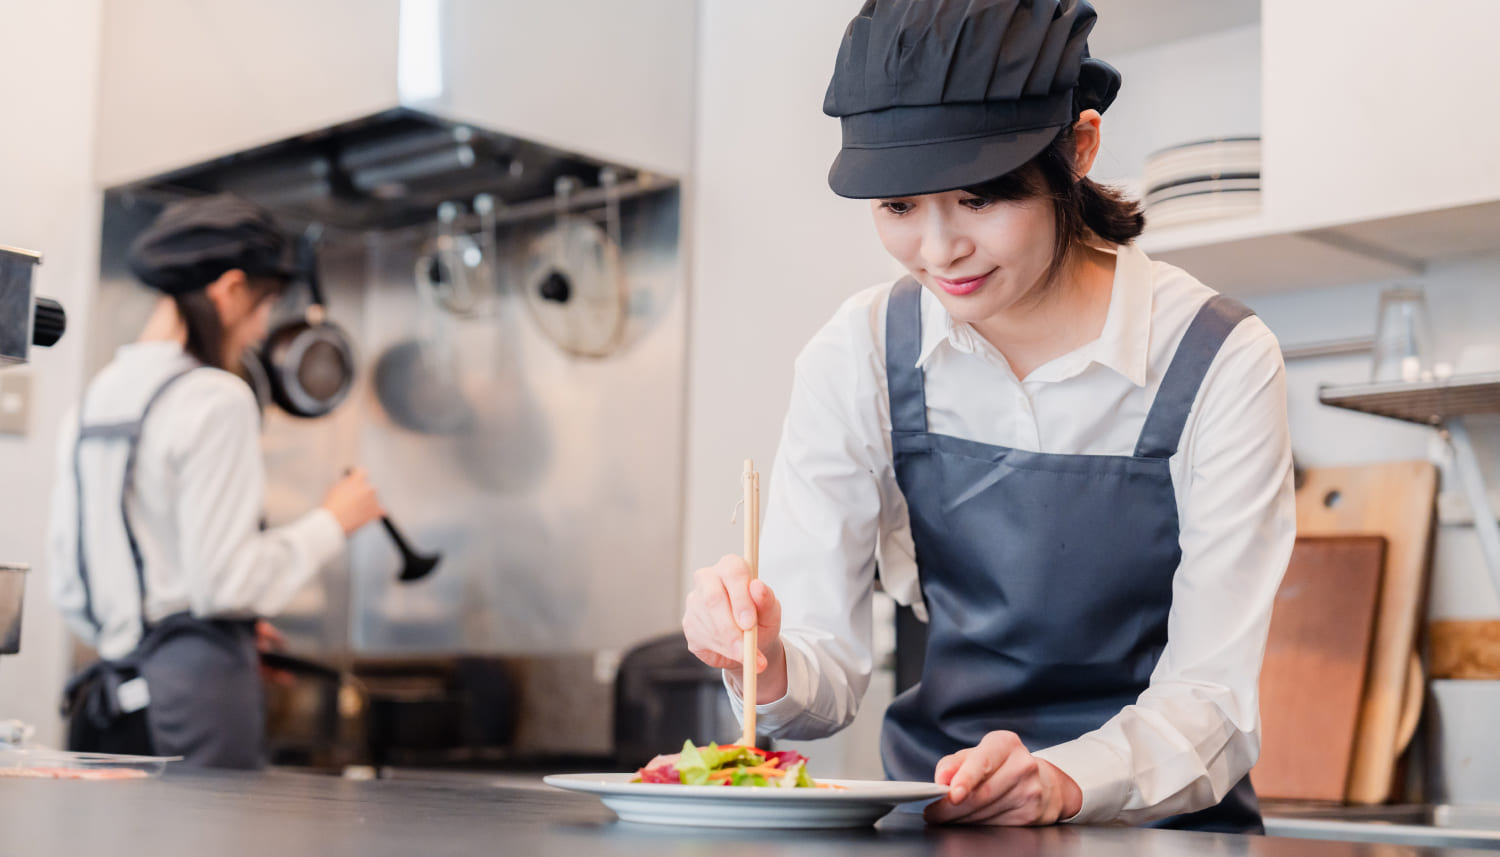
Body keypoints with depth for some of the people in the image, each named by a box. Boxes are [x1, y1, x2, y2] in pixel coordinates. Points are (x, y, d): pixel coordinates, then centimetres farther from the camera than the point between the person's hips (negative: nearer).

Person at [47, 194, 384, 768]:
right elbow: (224, 580, -16)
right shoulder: (215, 401, -12)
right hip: (199, 687, -8)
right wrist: (331, 522, -4)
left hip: (116, 694, 8)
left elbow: (68, 583, 16)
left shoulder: (95, 396, 13)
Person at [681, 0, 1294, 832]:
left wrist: (1062, 781, -31)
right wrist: (769, 669, -25)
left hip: (1157, 823, -2)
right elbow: (827, 679, -3)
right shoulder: (857, 357, -4)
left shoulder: (1218, 364, -12)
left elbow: (1211, 703, -13)